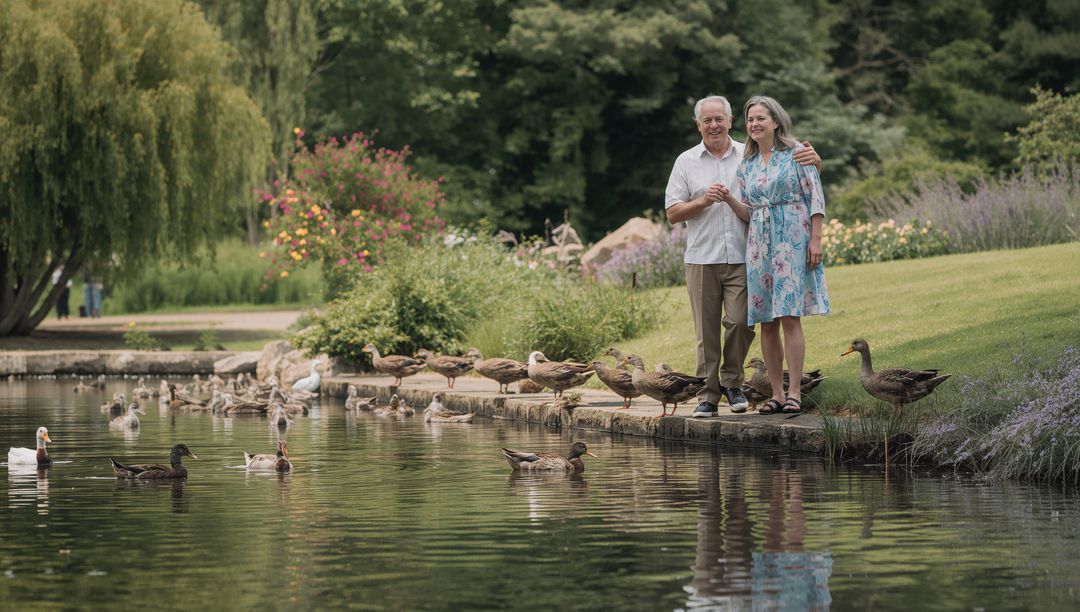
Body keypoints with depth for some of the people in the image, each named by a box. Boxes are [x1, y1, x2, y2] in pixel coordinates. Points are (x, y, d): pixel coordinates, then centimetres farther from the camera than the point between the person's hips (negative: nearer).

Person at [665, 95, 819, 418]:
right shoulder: (686, 162, 10)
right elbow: (673, 213, 6)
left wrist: (812, 158, -10)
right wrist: (703, 201, -11)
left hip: (741, 258, 0)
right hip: (702, 259, 0)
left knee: (740, 322, -10)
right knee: (707, 331, 0)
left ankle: (731, 382, 13)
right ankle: (708, 396, 7)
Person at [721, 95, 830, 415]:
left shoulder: (796, 153, -1)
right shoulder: (747, 163, 15)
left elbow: (816, 197, -4)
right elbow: (748, 213, 15)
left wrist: (816, 240, -12)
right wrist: (729, 199, -5)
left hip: (792, 241, -5)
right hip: (760, 243, 5)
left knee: (789, 317, -11)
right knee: (767, 323, 3)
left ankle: (794, 393, -9)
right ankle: (776, 394, 8)